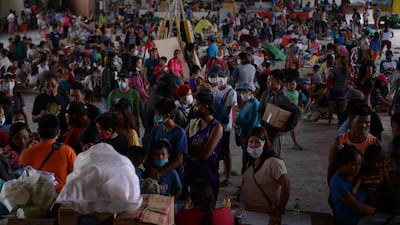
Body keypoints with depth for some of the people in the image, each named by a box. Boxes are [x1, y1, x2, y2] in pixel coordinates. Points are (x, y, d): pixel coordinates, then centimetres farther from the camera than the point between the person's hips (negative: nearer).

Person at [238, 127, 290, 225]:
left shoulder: (273, 162, -19)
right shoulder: (252, 159, 8)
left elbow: (286, 186, -23)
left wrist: (278, 212, -20)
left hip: (263, 213, -7)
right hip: (244, 209, 8)